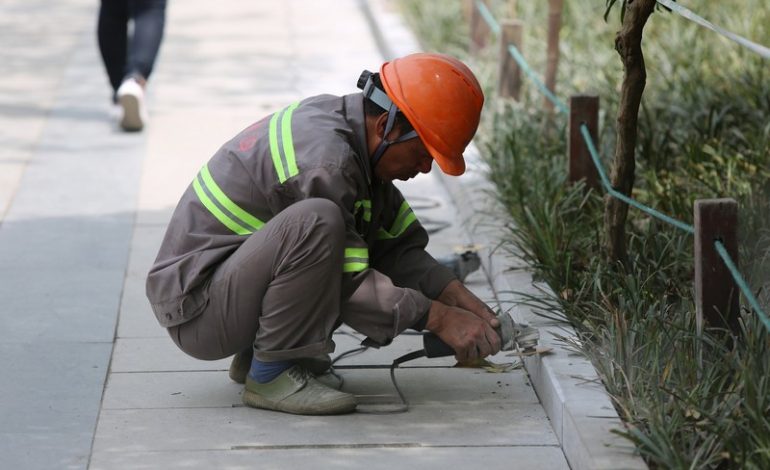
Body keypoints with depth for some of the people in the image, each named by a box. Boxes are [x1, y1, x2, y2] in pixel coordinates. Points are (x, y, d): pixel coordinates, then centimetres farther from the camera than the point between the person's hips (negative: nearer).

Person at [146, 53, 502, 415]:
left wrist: (458, 297, -2)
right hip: (196, 310, -10)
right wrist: (440, 318, -18)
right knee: (316, 221, -32)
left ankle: (253, 355, 11)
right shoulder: (324, 160, -25)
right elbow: (348, 285, -22)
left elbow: (398, 246, 10)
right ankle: (270, 373, -16)